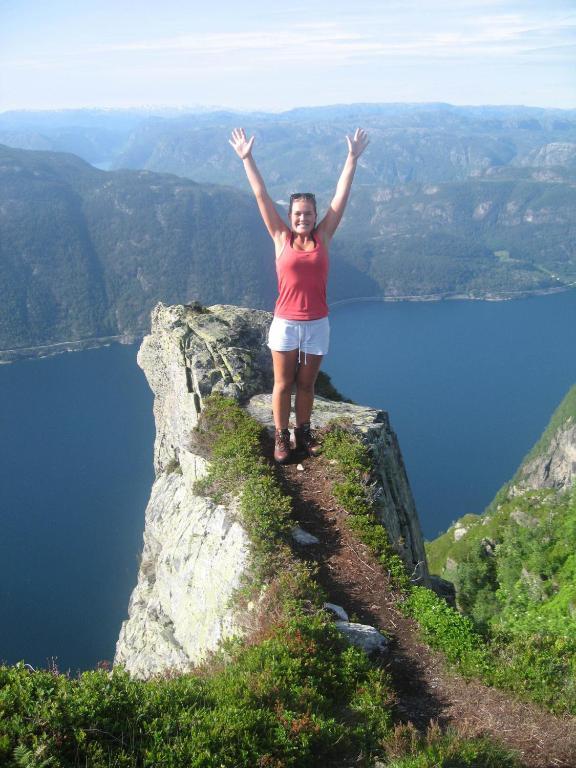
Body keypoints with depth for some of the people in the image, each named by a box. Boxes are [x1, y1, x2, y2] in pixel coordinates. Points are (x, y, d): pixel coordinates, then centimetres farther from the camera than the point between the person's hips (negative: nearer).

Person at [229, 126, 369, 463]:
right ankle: (281, 437, 22)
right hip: (285, 323, -1)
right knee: (283, 384, 9)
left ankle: (304, 432, 30)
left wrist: (353, 157, -1)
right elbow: (262, 196, -4)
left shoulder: (323, 237, 1)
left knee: (307, 384, 14)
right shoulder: (281, 238, -2)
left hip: (317, 324, 1)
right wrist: (247, 158, -6)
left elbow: (341, 196, 0)